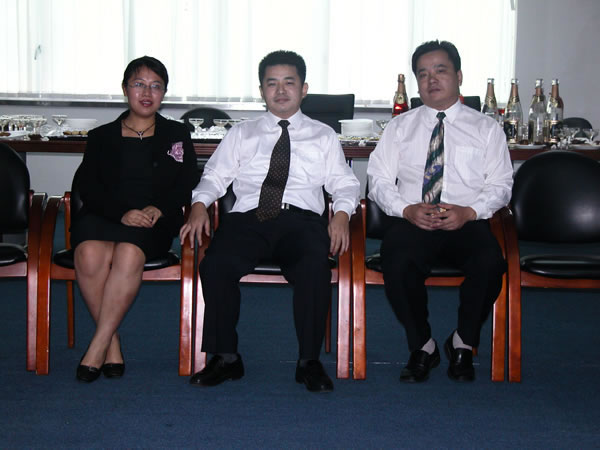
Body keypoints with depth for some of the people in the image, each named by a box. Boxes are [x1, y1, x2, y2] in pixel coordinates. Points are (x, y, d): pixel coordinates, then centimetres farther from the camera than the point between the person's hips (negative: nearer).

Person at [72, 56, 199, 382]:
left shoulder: (177, 136, 20)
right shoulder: (101, 137, 19)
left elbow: (187, 187, 9)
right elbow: (87, 186, 5)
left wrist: (159, 209, -11)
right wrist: (122, 212, -13)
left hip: (153, 222, -1)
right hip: (101, 216, 1)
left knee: (129, 254, -35)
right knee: (91, 254, -34)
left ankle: (97, 347, -28)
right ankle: (112, 344, -21)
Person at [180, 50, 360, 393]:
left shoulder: (323, 136, 23)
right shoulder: (242, 134, 25)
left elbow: (344, 182, 15)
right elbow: (215, 176, 18)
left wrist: (342, 214, -6)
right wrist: (199, 205, -3)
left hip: (301, 219, -1)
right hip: (248, 217, 1)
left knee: (315, 267, -35)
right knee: (216, 265, -31)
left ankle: (309, 360, -20)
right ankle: (225, 357, -14)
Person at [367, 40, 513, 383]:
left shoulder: (486, 128, 15)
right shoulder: (400, 127, 17)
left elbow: (500, 185, 7)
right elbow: (380, 181, 9)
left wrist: (469, 211, -13)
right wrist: (407, 209, -11)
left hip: (467, 224, 0)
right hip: (412, 222, 0)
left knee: (490, 263, -33)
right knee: (396, 262, -34)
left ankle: (463, 345, -7)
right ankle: (422, 347, -10)